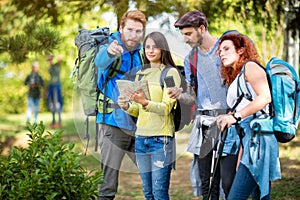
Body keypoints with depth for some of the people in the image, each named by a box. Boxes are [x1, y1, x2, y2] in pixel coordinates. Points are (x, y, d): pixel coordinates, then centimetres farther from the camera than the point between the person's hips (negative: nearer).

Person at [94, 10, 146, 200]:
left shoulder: (143, 53, 10)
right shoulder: (111, 47, -6)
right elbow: (100, 61, -30)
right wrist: (109, 52, -54)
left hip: (139, 124, 5)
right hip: (114, 123, -5)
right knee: (109, 182, -5)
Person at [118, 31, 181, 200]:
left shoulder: (171, 73, -3)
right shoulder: (141, 74, 16)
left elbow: (166, 108, -12)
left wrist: (145, 102, -28)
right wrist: (127, 106, -5)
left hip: (161, 138, -6)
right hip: (141, 137, 6)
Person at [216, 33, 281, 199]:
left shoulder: (250, 66, 3)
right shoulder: (235, 80, 29)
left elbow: (265, 97, -13)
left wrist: (235, 116, -18)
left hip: (258, 137, -10)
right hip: (249, 140, 10)